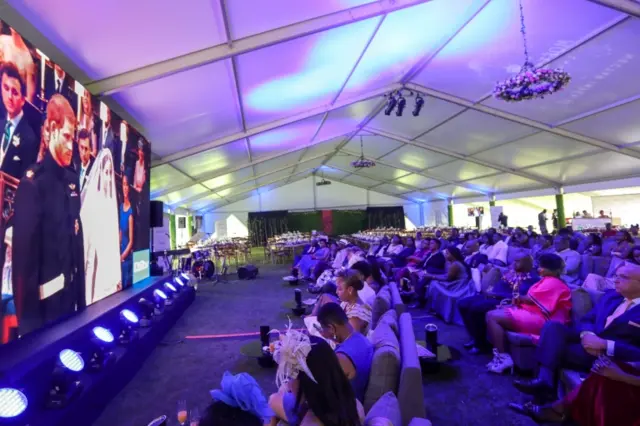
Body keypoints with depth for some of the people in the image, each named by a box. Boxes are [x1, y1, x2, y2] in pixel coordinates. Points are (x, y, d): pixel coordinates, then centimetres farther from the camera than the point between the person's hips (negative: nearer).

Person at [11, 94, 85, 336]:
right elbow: (24, 255, -17)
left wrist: (81, 298, 12)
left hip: (71, 296, 7)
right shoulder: (32, 182, -16)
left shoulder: (73, 180, 6)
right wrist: (28, 320, -15)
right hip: (44, 300, -7)